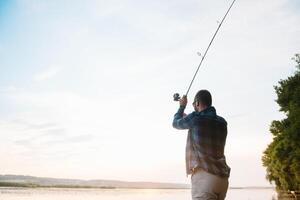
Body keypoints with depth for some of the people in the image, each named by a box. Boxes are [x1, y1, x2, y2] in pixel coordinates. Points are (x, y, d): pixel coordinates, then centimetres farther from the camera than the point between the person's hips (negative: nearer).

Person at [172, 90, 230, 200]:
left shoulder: (195, 118, -6)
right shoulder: (222, 122, 13)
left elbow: (176, 123, 14)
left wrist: (182, 106, 30)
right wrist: (186, 118, 43)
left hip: (204, 176, -7)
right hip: (222, 178, 7)